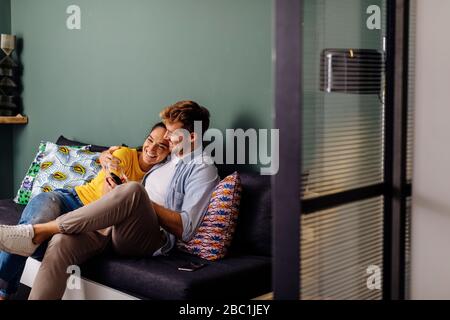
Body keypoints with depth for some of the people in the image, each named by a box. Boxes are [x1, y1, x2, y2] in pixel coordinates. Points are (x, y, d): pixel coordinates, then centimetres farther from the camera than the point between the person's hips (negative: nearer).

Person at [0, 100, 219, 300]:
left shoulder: (203, 169, 3)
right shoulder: (169, 156, 25)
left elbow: (185, 229, -8)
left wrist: (144, 201, -10)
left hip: (148, 239, -6)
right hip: (113, 225, 7)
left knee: (132, 191, -38)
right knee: (61, 243, -26)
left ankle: (38, 231, -27)